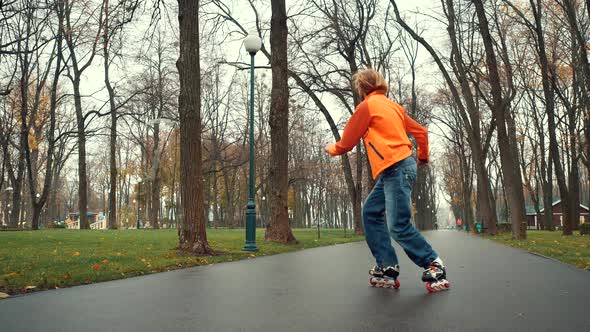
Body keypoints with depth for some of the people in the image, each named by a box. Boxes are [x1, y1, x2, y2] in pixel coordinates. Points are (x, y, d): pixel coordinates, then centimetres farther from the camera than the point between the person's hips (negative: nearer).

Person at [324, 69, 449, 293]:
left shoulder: (367, 106, -3)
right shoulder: (392, 106, 20)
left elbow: (346, 143, 2)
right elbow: (421, 132, 21)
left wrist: (332, 149, 23)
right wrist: (423, 157, 34)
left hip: (396, 169, -9)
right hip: (395, 170, 10)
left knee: (398, 227, -10)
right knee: (371, 212, 10)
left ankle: (434, 267, 0)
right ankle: (387, 268, 8)